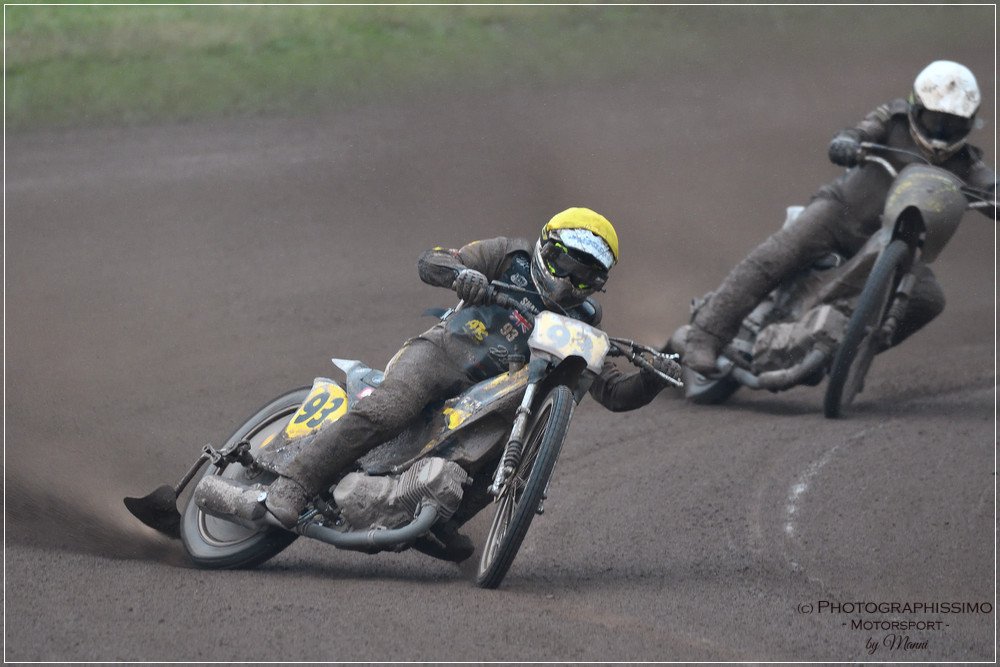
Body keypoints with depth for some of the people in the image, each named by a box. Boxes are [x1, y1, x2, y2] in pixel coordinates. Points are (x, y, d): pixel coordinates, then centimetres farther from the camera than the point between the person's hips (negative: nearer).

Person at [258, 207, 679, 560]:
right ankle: (295, 480, -29)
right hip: (438, 353, -5)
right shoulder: (512, 257, 5)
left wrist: (652, 379, -14)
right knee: (387, 411, -32)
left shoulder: (581, 323, 13)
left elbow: (614, 393, 7)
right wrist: (462, 273, -25)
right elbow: (428, 262, -3)